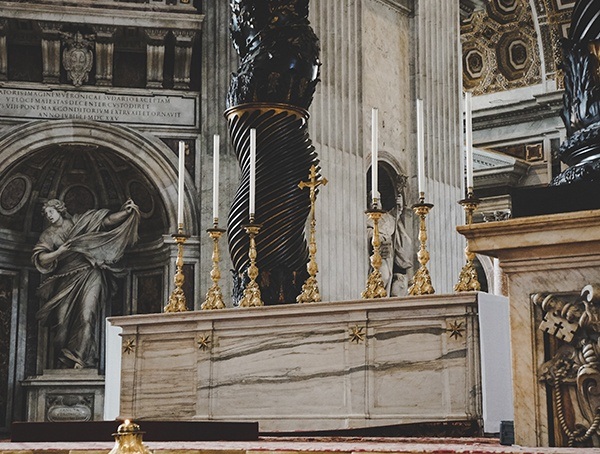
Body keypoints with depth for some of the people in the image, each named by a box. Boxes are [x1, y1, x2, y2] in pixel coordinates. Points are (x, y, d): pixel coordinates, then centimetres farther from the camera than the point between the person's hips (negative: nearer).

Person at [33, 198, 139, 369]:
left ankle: (80, 357, -21)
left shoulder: (79, 222, 10)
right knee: (62, 319, -5)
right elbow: (40, 259, 1)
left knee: (86, 315, -17)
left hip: (89, 275, -2)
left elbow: (107, 220, 3)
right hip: (66, 280, 2)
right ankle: (61, 363, -2)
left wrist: (125, 212, -11)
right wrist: (58, 252, -12)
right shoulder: (48, 235, 14)